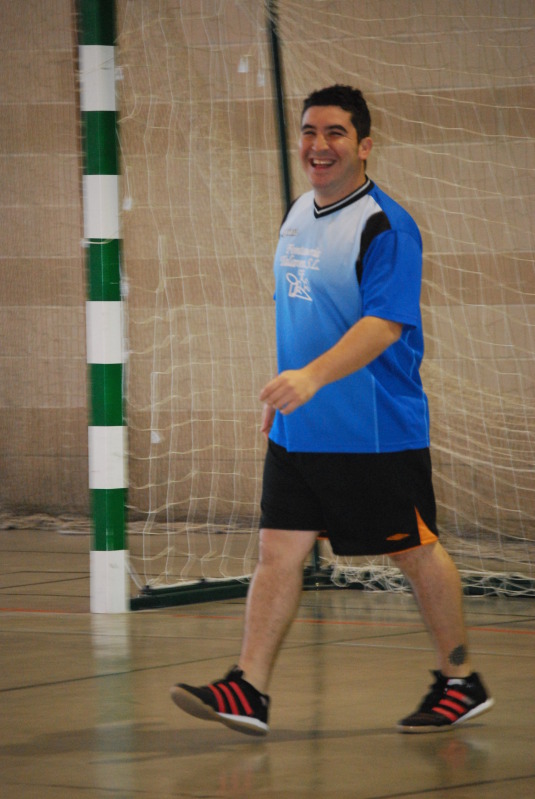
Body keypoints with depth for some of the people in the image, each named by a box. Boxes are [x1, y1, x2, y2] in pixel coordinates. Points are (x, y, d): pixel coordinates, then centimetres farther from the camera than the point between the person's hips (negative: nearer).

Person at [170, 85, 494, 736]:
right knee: (278, 550, -1)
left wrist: (314, 376, -40)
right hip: (298, 431, 7)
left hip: (377, 435, -7)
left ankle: (462, 683, 21)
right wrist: (283, 393, 22)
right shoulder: (299, 214, 10)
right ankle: (249, 690, -4)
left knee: (416, 553, 6)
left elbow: (384, 324, -27)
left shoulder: (385, 227, -16)